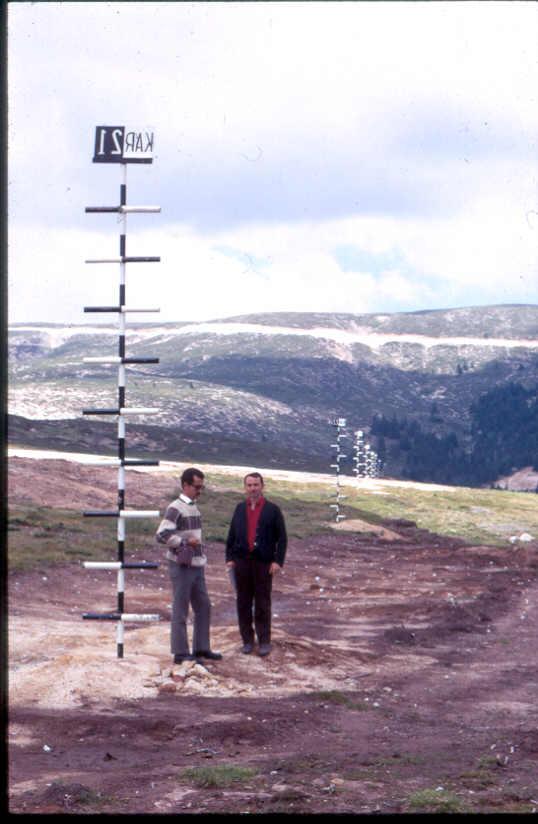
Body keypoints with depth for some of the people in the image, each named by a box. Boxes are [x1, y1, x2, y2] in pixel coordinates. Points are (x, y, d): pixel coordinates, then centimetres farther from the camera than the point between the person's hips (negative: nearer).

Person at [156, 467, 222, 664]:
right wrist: (186, 541, -23)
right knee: (180, 610, -2)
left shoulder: (194, 507, 13)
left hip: (196, 565, 9)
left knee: (203, 606, 13)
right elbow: (161, 535, -23)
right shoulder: (175, 508, -14)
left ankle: (201, 648, 22)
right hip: (181, 566, -9)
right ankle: (180, 653, 4)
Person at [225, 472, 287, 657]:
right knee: (243, 602, 5)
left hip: (263, 563, -3)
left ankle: (264, 642, 7)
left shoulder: (272, 510, 1)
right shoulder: (240, 509, 11)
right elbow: (231, 535, 11)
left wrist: (278, 561, -9)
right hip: (242, 562, 3)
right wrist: (230, 557, 2)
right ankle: (247, 640, 12)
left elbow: (282, 538, -1)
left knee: (262, 604, 1)